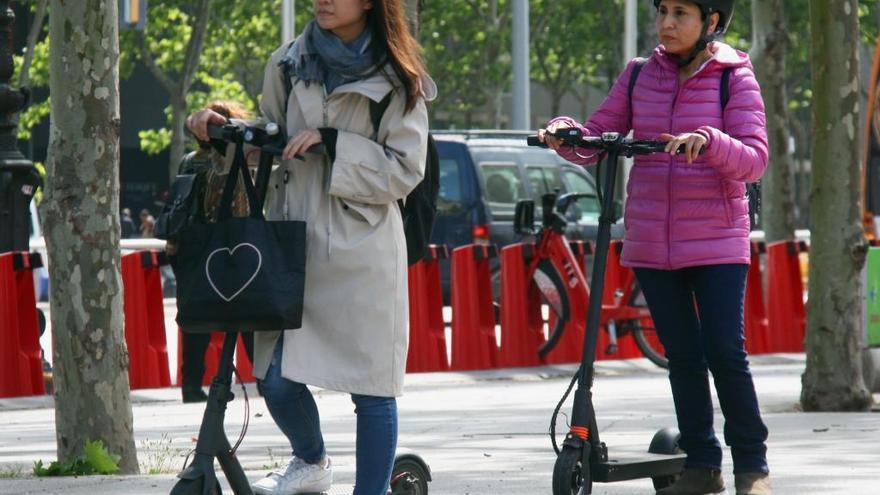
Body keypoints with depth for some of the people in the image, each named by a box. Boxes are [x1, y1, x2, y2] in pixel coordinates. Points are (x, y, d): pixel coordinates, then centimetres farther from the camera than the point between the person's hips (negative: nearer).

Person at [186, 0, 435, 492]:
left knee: (373, 386, -2)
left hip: (363, 252, -3)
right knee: (278, 379, -2)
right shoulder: (288, 65, 9)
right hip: (295, 244, 3)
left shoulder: (396, 80, 0)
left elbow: (405, 171, -4)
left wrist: (333, 144, -14)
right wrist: (226, 128, 2)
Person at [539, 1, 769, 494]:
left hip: (717, 244, -4)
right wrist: (562, 133, -12)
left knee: (725, 351, -9)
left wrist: (707, 142, -30)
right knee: (682, 355, 6)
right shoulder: (639, 77, 8)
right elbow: (596, 138, 9)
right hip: (651, 242, 4)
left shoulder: (735, 78, -3)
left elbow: (754, 159, -12)